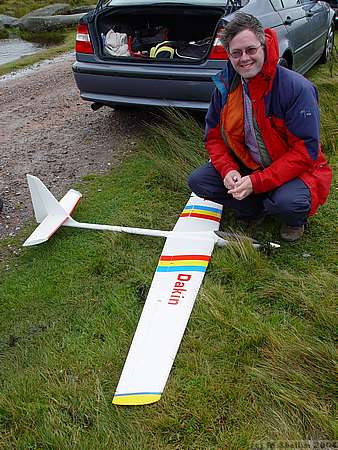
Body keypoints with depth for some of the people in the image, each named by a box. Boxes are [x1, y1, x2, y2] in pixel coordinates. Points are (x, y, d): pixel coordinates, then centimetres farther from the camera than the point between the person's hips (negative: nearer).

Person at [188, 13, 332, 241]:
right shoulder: (225, 86, -5)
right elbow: (214, 136, 3)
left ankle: (296, 219, 4)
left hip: (295, 170, -5)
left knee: (288, 203, -36)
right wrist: (228, 170, -18)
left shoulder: (298, 88, -21)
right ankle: (256, 208, 5)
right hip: (246, 167, 5)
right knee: (198, 181, -12)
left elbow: (306, 151, -23)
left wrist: (256, 182, -29)